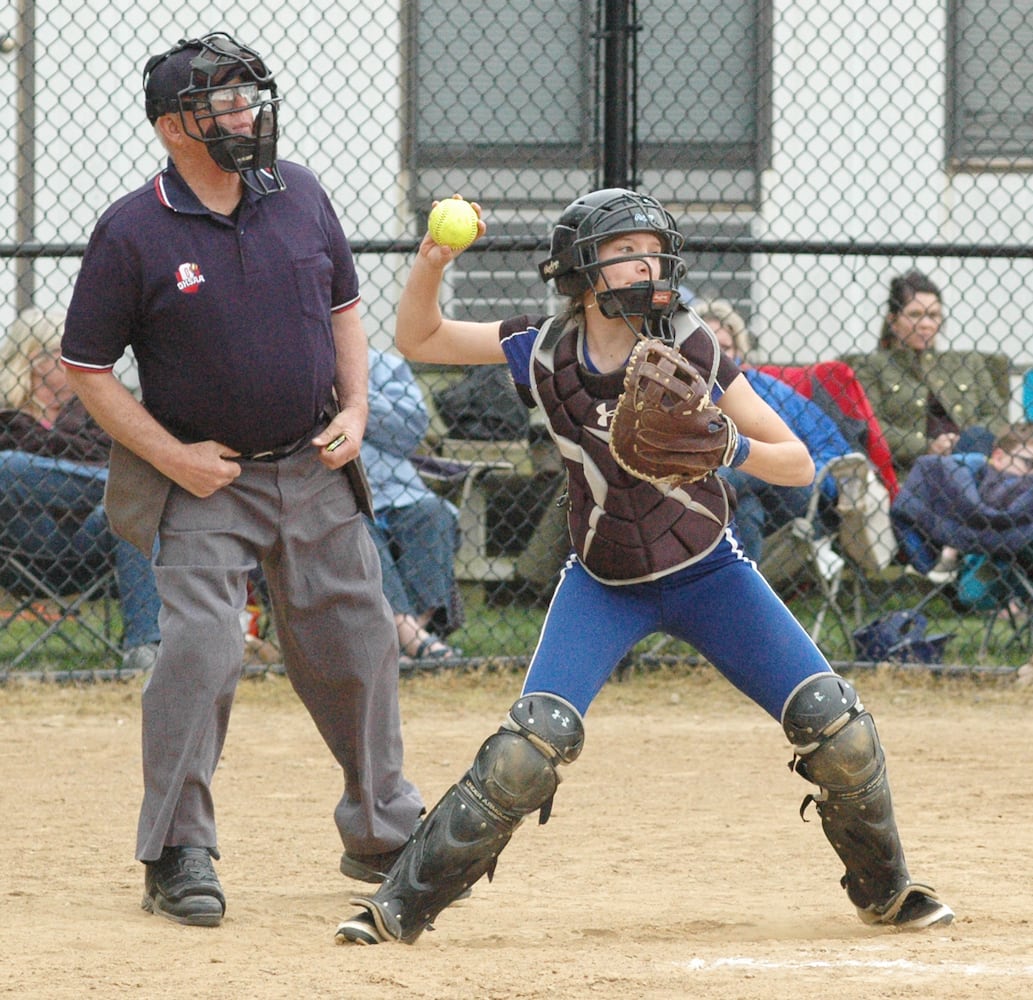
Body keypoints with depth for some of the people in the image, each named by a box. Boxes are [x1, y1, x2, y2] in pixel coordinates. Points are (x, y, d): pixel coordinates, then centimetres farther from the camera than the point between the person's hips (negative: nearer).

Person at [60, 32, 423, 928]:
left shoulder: (298, 195, 1)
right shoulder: (132, 234, -13)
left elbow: (343, 307, 14)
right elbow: (86, 368, -7)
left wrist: (354, 409, 0)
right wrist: (169, 454, -14)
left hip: (315, 471, 5)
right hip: (206, 482, -5)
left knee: (356, 645, 10)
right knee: (201, 648, -18)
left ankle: (383, 830, 27)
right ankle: (178, 854, -8)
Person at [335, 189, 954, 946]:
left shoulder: (692, 351, -14)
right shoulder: (544, 351, -9)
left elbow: (799, 466, -12)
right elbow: (418, 340, 1)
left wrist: (732, 448, -32)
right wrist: (431, 265, -17)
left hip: (708, 572, 0)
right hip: (604, 585, 0)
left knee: (836, 725, -8)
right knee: (535, 739, -20)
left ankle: (884, 889, 18)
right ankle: (403, 905, -10)